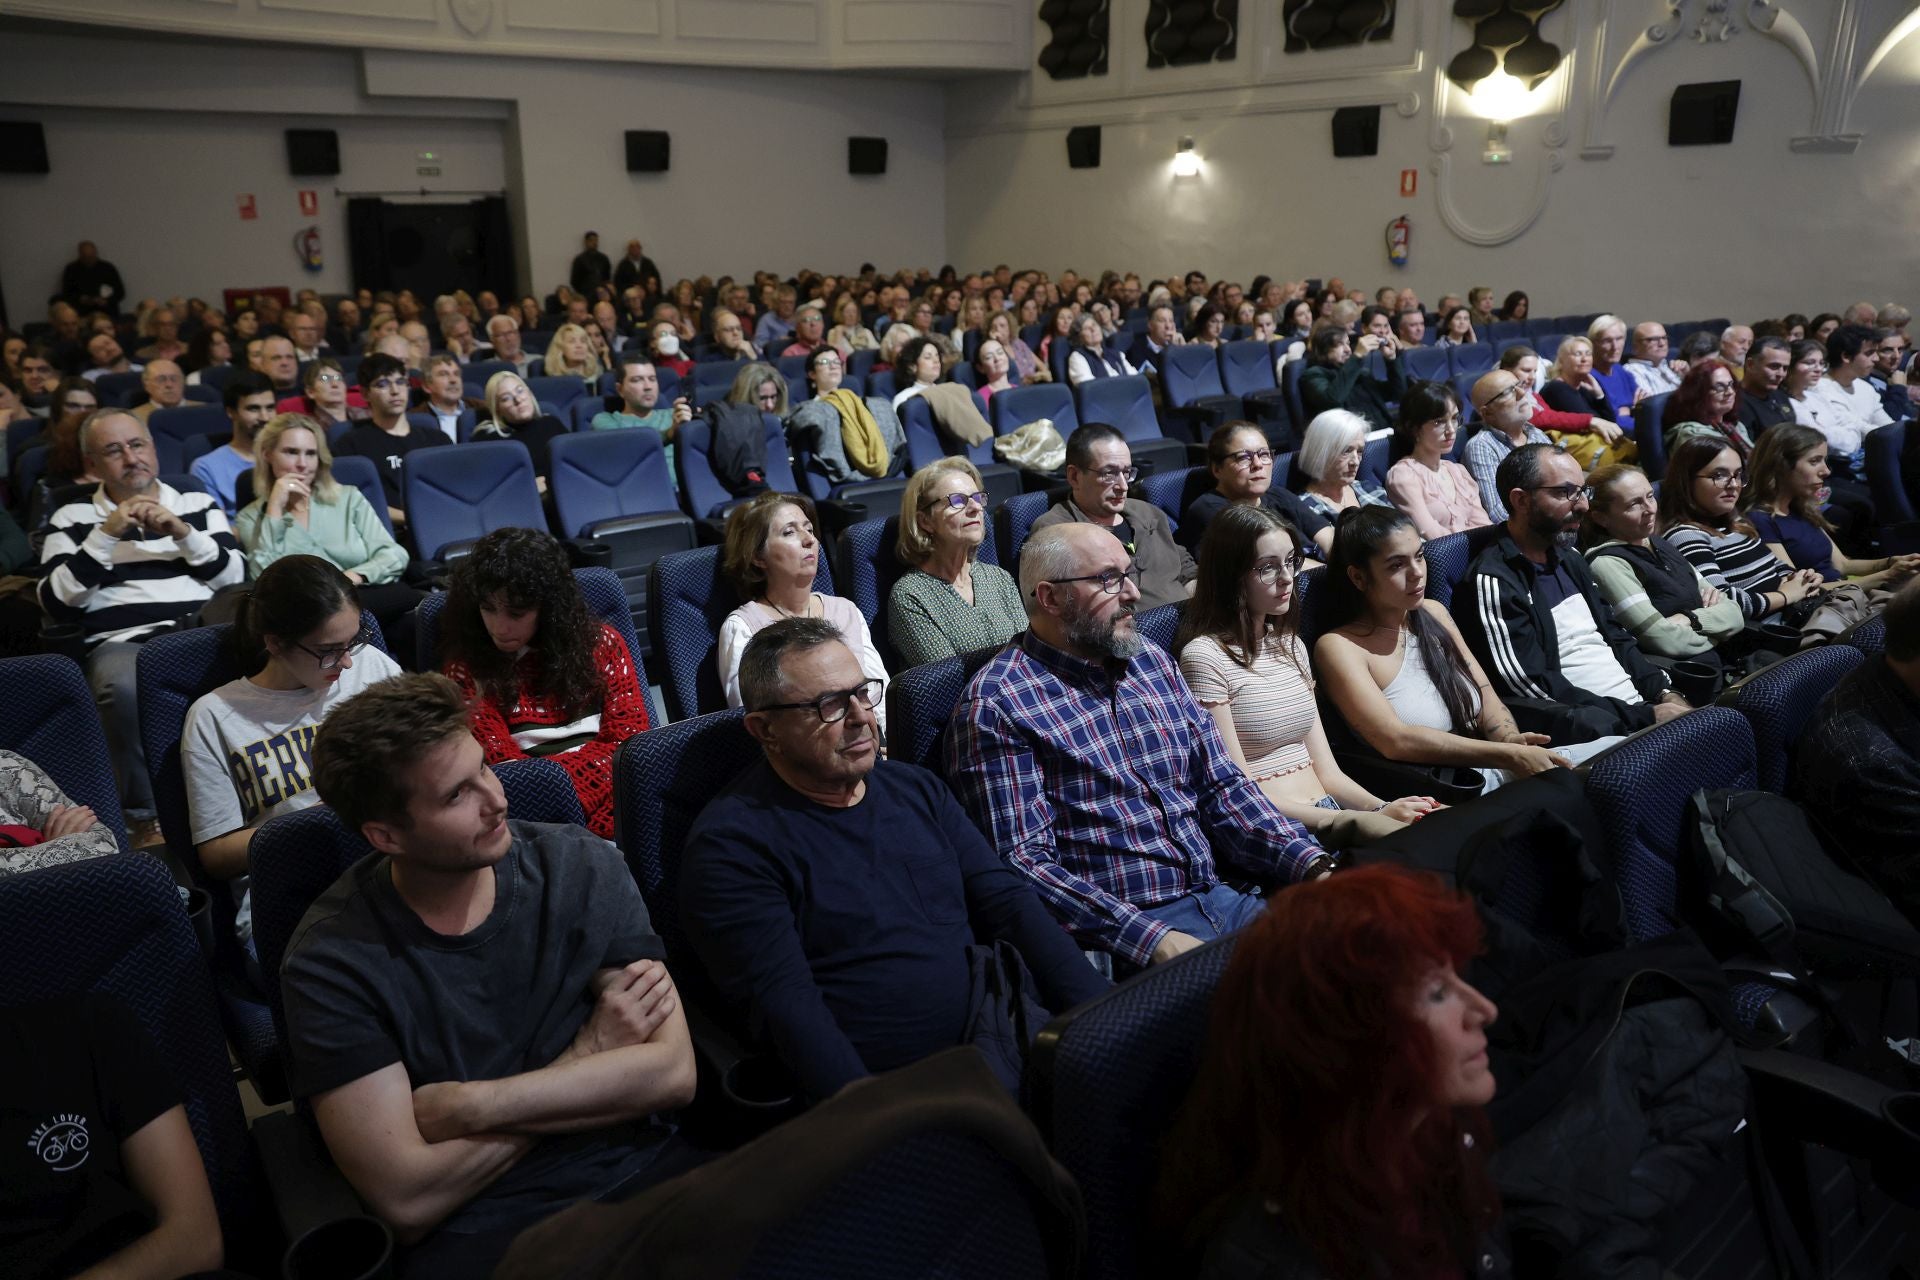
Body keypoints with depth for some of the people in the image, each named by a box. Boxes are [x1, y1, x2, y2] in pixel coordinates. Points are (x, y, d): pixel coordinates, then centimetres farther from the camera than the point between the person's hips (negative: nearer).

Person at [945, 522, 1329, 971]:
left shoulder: (1153, 661, 12)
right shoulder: (996, 704, -10)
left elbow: (1223, 785, 14)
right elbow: (1022, 861, -15)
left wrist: (1310, 863, -2)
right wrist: (1150, 938, -24)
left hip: (1219, 896, 7)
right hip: (1119, 930, -7)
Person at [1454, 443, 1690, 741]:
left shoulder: (1569, 559, 17)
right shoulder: (1492, 581, -13)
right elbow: (1537, 690, -17)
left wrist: (1665, 693, 3)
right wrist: (1646, 717, -16)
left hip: (1642, 705, 9)